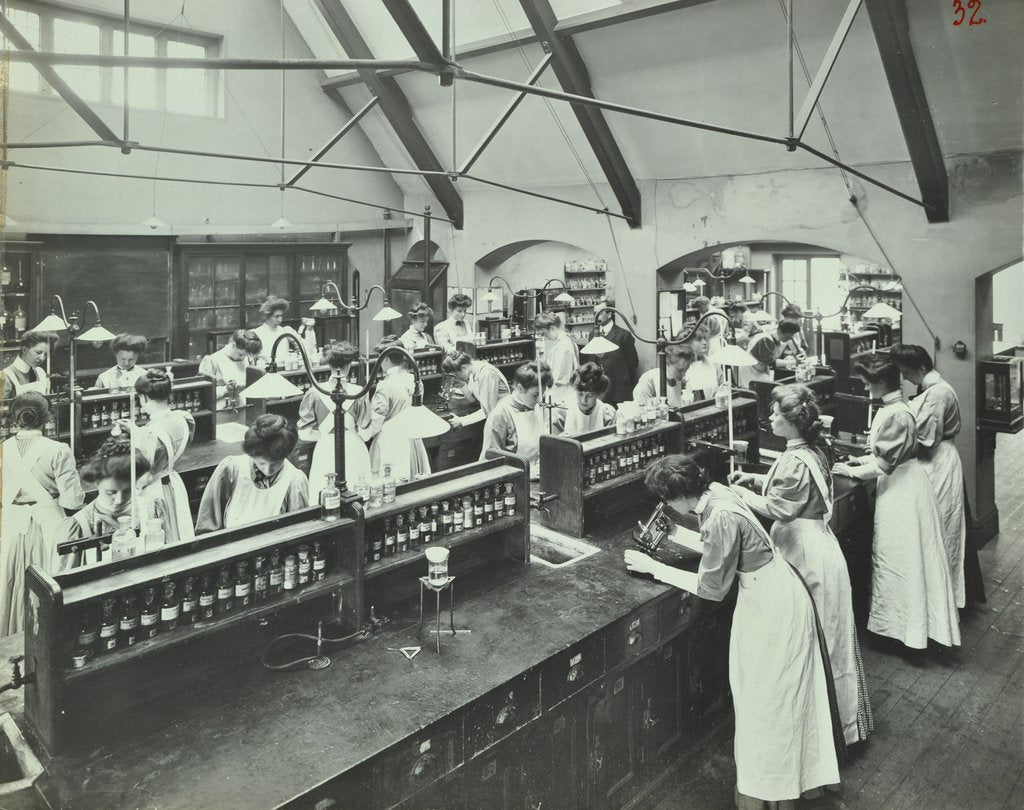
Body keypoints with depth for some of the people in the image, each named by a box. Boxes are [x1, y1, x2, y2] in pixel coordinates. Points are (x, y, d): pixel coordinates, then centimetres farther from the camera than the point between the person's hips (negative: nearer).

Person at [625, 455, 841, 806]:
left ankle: (756, 792, 28)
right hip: (765, 595, 9)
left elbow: (710, 587, -22)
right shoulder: (715, 494, -6)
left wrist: (653, 567, -15)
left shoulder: (721, 517, -32)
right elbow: (717, 549, 11)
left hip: (772, 603, -9)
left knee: (768, 690, 8)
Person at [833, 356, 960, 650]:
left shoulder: (894, 415, -23)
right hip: (901, 485, 10)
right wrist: (861, 459, 10)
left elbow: (884, 463, -22)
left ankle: (905, 625, 15)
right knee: (903, 556, 17)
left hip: (901, 490, -10)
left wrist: (850, 471, -11)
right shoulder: (894, 408, 8)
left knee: (899, 558, 2)